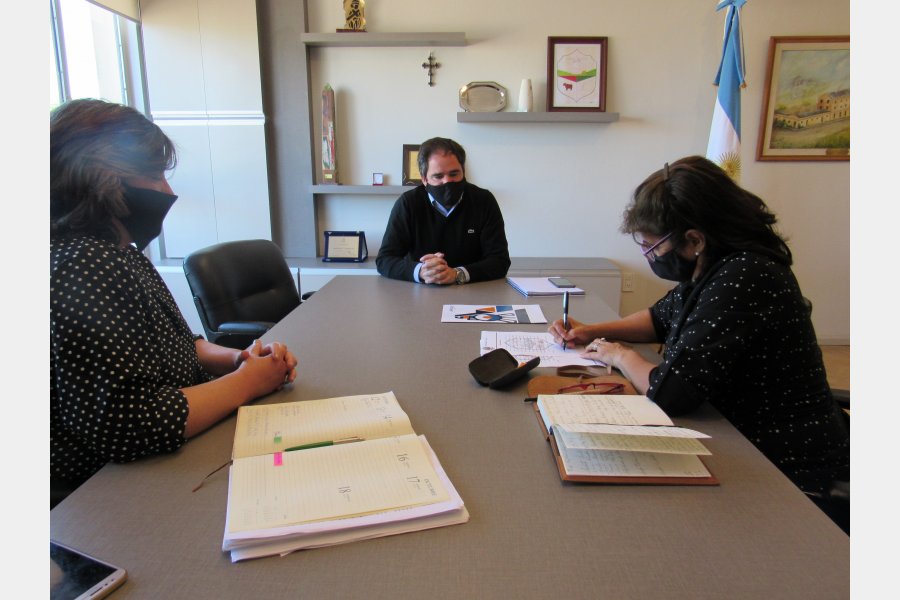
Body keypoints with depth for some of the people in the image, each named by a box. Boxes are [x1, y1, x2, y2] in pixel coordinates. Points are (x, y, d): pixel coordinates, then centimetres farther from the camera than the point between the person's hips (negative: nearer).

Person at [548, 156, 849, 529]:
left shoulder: (743, 279, -28)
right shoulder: (718, 267, 0)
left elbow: (668, 391, -30)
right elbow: (662, 316, 19)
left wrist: (622, 356, -9)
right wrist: (593, 331, 5)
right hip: (743, 440, 8)